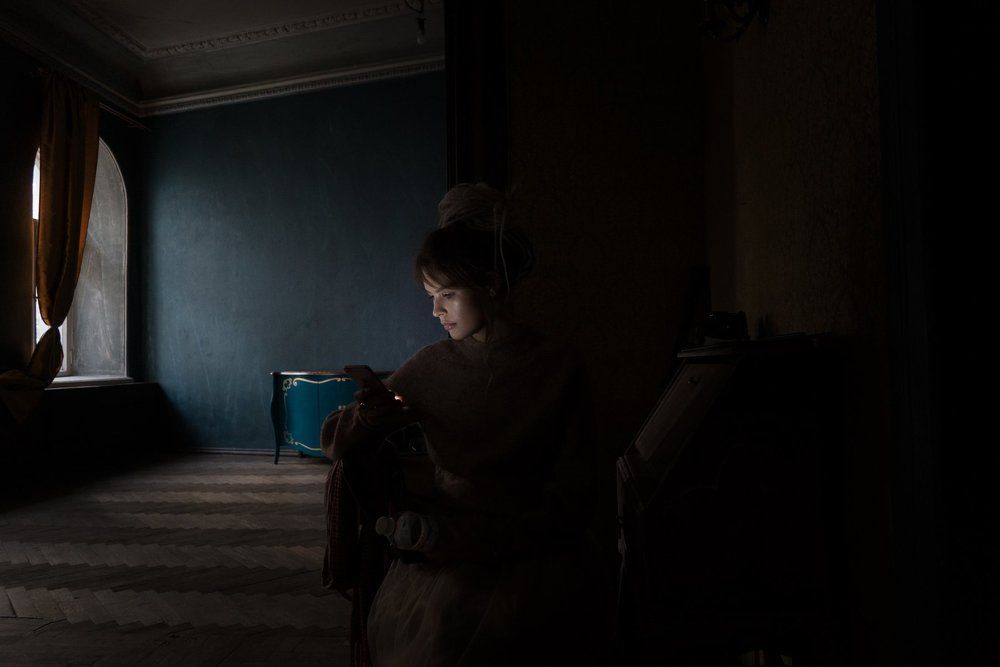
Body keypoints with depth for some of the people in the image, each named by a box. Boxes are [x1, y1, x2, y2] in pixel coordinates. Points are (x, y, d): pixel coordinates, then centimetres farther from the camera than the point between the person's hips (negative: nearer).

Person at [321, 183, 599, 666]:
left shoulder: (557, 368, -6)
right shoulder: (432, 366, 3)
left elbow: (571, 503, -5)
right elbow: (335, 442, 8)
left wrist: (461, 535, -14)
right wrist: (364, 418, -16)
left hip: (530, 552, -3)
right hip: (444, 550, 3)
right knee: (401, 621, -20)